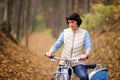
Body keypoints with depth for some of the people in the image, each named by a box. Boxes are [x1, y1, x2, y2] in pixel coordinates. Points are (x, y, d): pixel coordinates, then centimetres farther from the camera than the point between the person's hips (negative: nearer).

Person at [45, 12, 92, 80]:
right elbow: (57, 44, 0)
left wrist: (86, 55, -33)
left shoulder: (84, 33, 0)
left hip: (78, 64, -3)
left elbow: (89, 46, -10)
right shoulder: (65, 32, 6)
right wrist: (50, 53, -20)